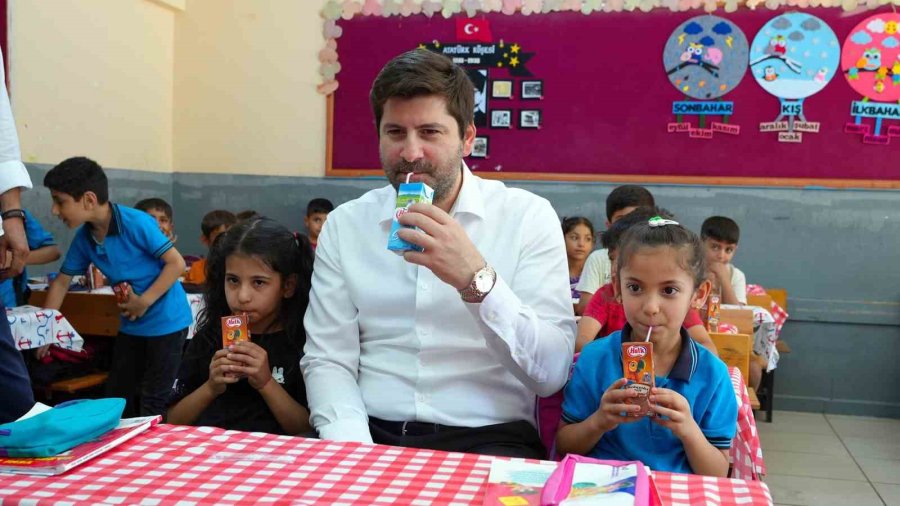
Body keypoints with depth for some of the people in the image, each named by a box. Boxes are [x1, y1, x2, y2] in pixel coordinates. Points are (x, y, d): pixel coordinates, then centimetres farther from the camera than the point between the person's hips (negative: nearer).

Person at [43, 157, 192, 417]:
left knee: (154, 403, 0)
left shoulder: (136, 223, -21)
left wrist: (145, 301, -21)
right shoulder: (83, 238, -1)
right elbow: (61, 281, 9)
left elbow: (177, 263, -19)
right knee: (116, 397, 16)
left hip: (166, 321, -7)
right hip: (131, 325, 7)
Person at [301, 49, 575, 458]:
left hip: (488, 439, -2)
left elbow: (551, 373, -9)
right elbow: (327, 360, 2)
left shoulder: (529, 217, -2)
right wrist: (355, 453, -16)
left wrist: (476, 279, -23)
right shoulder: (344, 225, 6)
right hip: (373, 435, 2)